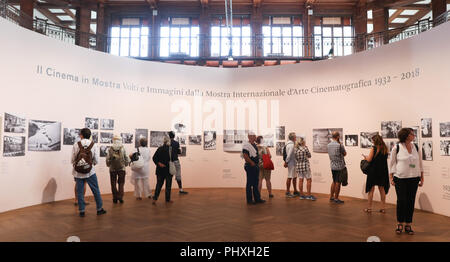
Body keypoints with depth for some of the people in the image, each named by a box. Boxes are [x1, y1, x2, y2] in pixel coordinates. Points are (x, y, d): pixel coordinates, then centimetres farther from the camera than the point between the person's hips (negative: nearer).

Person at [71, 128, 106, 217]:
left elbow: (73, 160, -3)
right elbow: (96, 160, -3)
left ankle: (81, 211, 14)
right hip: (90, 171, 0)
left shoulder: (76, 145, -6)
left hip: (79, 172, 0)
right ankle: (99, 209, 16)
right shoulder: (94, 145, -4)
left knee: (80, 192, 9)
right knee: (96, 190, 10)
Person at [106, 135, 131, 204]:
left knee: (113, 184, 11)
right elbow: (127, 159, -5)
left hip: (112, 169, 0)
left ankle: (115, 198, 11)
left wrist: (108, 165, 14)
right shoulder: (123, 149, -7)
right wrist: (126, 164, 14)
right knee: (121, 183, 9)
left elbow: (107, 159, -5)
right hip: (121, 168, 0)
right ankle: (120, 197, -1)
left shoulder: (110, 149, -7)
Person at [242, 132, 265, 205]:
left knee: (255, 183, 14)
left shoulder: (254, 145, 15)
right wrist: (251, 162, -17)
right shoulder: (246, 145, -14)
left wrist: (257, 163, 13)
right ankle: (249, 200, 6)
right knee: (250, 183, -2)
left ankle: (257, 198, 22)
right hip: (250, 166, -9)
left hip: (255, 166, 9)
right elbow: (245, 155, -22)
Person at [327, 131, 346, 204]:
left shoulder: (328, 145, 3)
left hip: (332, 166, 7)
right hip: (339, 166, -6)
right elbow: (345, 154, -2)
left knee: (334, 181, 18)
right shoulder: (339, 145, -17)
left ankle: (331, 197, 24)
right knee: (338, 182, 2)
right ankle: (336, 198, 9)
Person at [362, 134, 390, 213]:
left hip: (374, 170, -5)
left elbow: (369, 159, -13)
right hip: (383, 171, 5)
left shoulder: (374, 148, -12)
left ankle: (369, 208, 10)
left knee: (371, 189, 4)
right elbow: (384, 158, 12)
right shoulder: (385, 149, 4)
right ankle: (383, 208, 17)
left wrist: (365, 156, 8)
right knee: (382, 189, 13)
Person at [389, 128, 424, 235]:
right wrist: (391, 178, -4)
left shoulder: (416, 147, 7)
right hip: (400, 179, -3)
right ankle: (399, 224, 13)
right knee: (401, 201, -3)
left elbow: (420, 164, 14)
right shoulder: (396, 148, -4)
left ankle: (408, 225, 17)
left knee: (411, 202, 5)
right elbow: (392, 164, 0)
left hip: (414, 179, 4)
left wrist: (422, 178, 11)